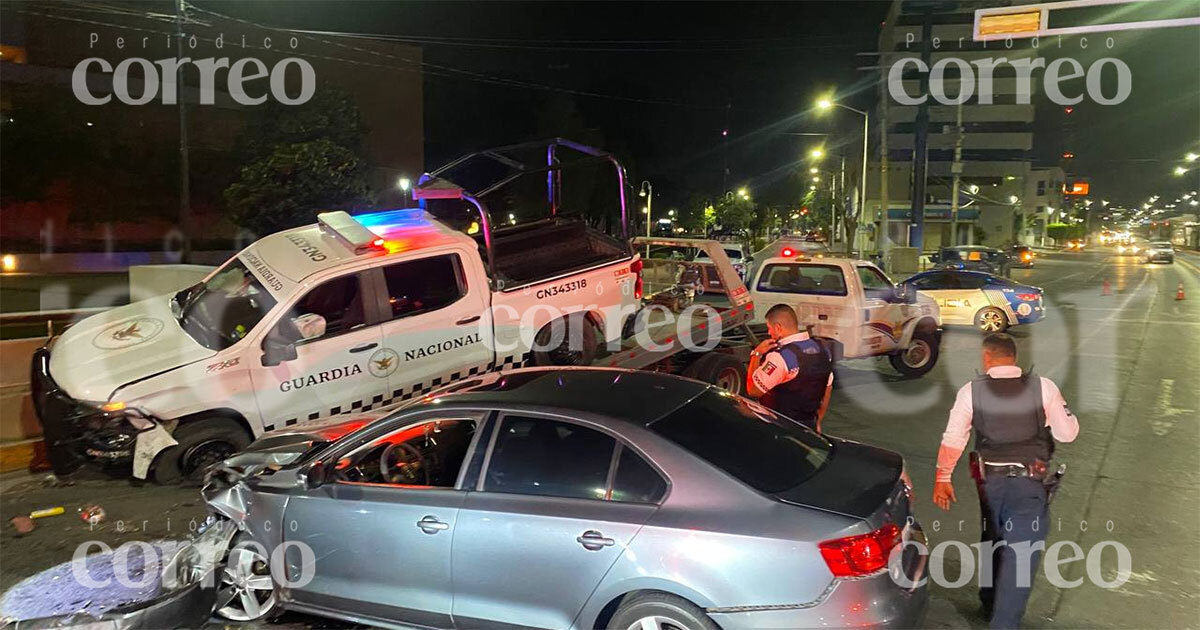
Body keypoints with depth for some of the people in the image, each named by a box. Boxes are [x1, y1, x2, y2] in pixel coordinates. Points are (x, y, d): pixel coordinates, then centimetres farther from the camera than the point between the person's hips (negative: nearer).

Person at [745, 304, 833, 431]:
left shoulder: (780, 356, -21)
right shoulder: (821, 349, 5)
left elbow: (753, 390, -16)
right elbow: (827, 390, 15)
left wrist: (756, 355, -8)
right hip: (810, 427, 7)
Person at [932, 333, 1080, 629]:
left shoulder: (971, 391, -6)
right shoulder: (1044, 387, -8)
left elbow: (953, 438, -8)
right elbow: (1068, 433, -4)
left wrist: (943, 478, 0)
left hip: (990, 481, 2)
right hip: (1030, 483, -2)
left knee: (993, 541, 24)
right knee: (1020, 553, 2)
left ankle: (990, 604, 42)